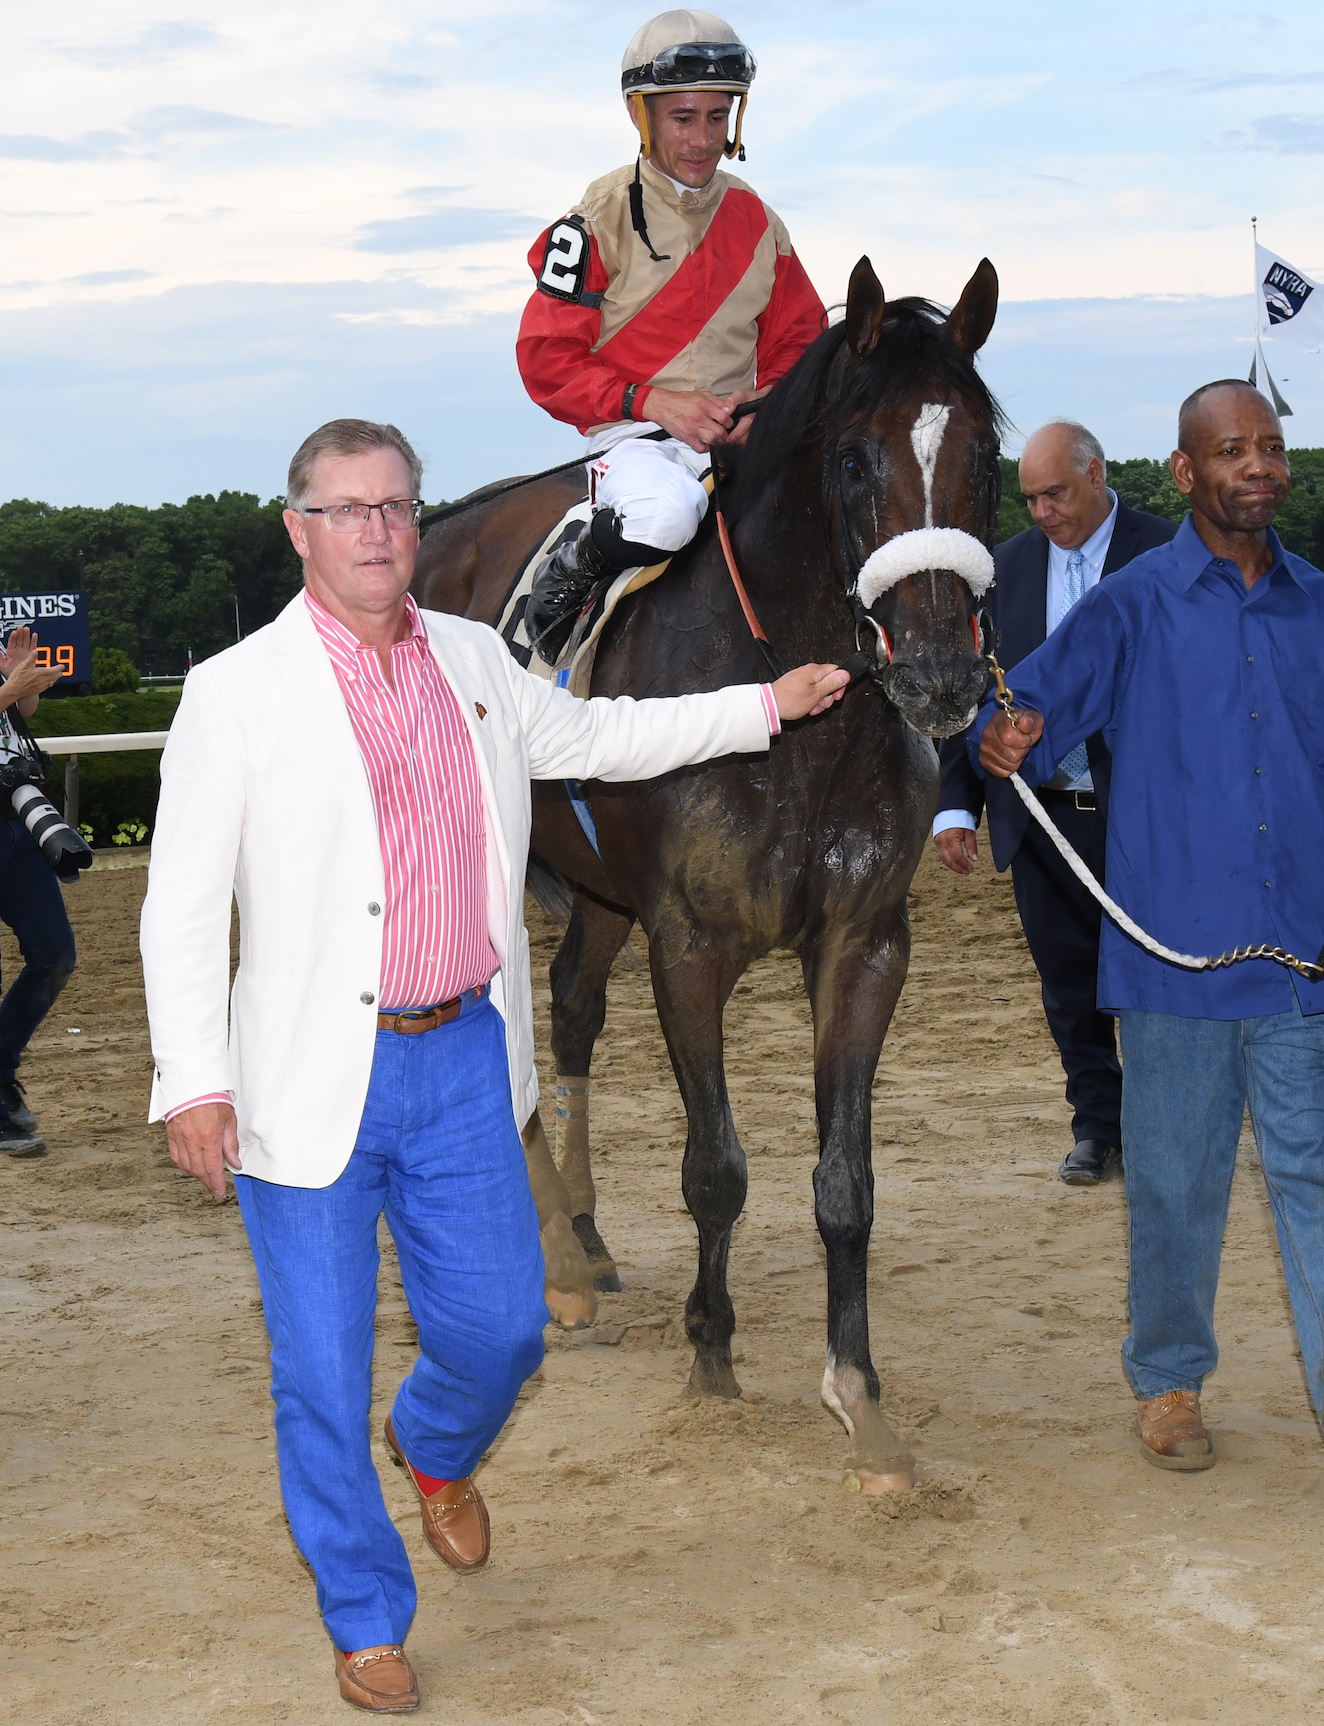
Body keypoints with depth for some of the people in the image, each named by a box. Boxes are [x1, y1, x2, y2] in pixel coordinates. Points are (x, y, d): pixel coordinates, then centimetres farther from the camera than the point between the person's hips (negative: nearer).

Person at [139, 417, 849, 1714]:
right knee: (321, 1372, 4)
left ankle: (437, 1449, 45)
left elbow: (591, 737, 26)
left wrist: (767, 704, 25)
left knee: (501, 1324, 9)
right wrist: (191, 1081, -14)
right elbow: (181, 904, -8)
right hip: (314, 1076, -4)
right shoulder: (238, 691, -7)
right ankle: (366, 1621, 23)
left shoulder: (475, 661, 8)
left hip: (462, 1061, 4)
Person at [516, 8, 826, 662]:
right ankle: (565, 578, -7)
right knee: (667, 511, -38)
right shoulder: (600, 219, -3)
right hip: (633, 434, -4)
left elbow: (798, 341, 18)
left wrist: (768, 405, -5)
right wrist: (654, 401, -16)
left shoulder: (754, 219, 12)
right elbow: (546, 358, -5)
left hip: (741, 436, 4)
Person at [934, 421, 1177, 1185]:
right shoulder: (1005, 567, 7)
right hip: (1039, 811, 3)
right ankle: (1097, 1125, 23)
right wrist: (956, 803, 2)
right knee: (1068, 978, 10)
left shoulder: (1167, 555, -4)